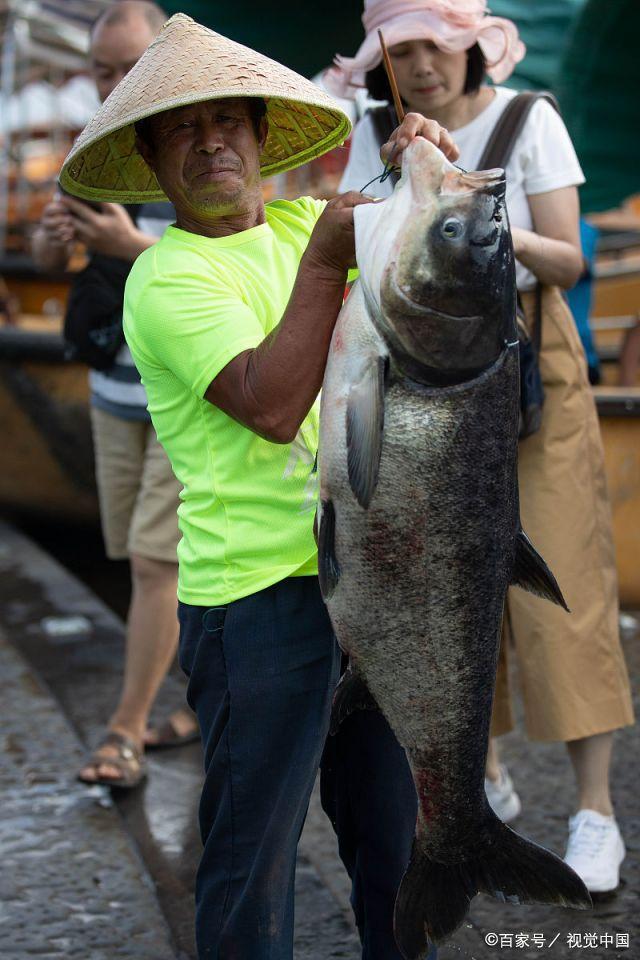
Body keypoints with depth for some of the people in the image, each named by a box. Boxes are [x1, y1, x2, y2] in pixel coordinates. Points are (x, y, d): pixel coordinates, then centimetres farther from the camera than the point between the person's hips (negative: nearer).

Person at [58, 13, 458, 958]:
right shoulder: (166, 276, -9)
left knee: (394, 818, 18)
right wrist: (325, 260, -22)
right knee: (254, 850, 1)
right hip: (260, 592, -7)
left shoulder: (302, 220, 11)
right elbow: (271, 406, -22)